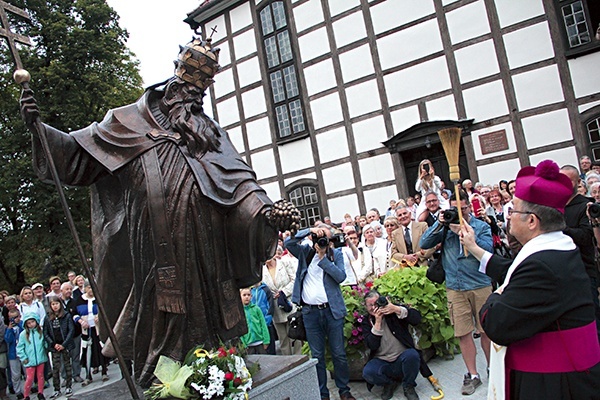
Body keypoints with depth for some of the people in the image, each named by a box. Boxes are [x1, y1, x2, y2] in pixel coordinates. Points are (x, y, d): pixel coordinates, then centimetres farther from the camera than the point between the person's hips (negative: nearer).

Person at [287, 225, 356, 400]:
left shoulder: (336, 254, 4)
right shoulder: (305, 251, 6)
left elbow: (341, 276, -9)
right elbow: (288, 243, -9)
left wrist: (323, 257, -11)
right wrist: (309, 230, -12)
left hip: (332, 310, -1)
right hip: (310, 312, 1)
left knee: (339, 353, 9)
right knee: (317, 356, 10)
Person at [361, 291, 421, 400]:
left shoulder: (394, 312, 2)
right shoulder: (367, 322, 4)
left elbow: (417, 318, -13)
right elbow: (372, 346, -10)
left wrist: (396, 309, -25)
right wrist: (378, 322, -17)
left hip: (402, 359, 0)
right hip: (381, 362, 1)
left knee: (412, 355, -33)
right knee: (368, 372, -30)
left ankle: (408, 387, -4)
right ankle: (391, 382, 4)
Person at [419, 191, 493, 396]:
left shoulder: (481, 226, 1)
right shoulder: (446, 226, 6)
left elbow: (487, 248, -16)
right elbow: (424, 244, -1)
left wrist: (463, 232, -20)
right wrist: (439, 224, -11)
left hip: (480, 285, -1)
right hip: (454, 288, 2)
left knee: (486, 329, 8)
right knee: (463, 332, 6)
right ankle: (472, 375, 19)